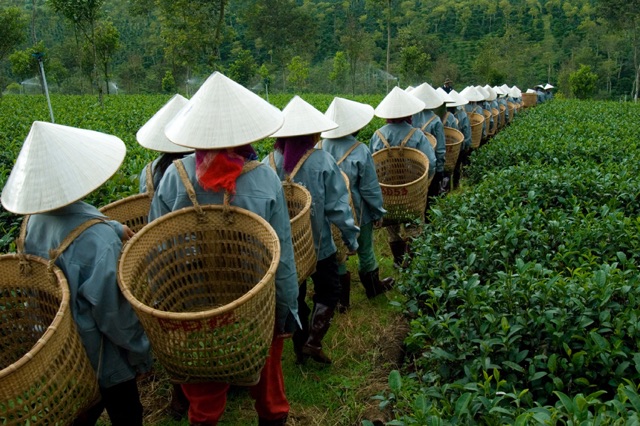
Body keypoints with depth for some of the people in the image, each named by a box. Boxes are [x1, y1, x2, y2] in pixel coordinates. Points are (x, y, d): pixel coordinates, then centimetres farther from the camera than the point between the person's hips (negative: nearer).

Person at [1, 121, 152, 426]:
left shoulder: (35, 219, -10)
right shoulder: (99, 240, -35)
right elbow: (113, 311, -27)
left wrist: (114, 230, 14)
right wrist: (141, 350, -13)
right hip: (103, 355, -7)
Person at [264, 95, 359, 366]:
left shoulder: (268, 163, -8)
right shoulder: (322, 161, -16)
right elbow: (337, 206, -13)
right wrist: (351, 238, -1)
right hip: (318, 244, -3)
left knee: (293, 295, 18)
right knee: (328, 291, 18)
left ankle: (300, 348, 30)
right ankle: (313, 342, 9)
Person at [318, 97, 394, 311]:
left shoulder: (320, 145, -11)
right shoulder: (360, 151, -22)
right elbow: (370, 187, -15)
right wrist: (378, 212, 1)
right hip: (357, 213, -3)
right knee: (365, 251, 19)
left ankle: (341, 298, 27)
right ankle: (373, 287, 41)